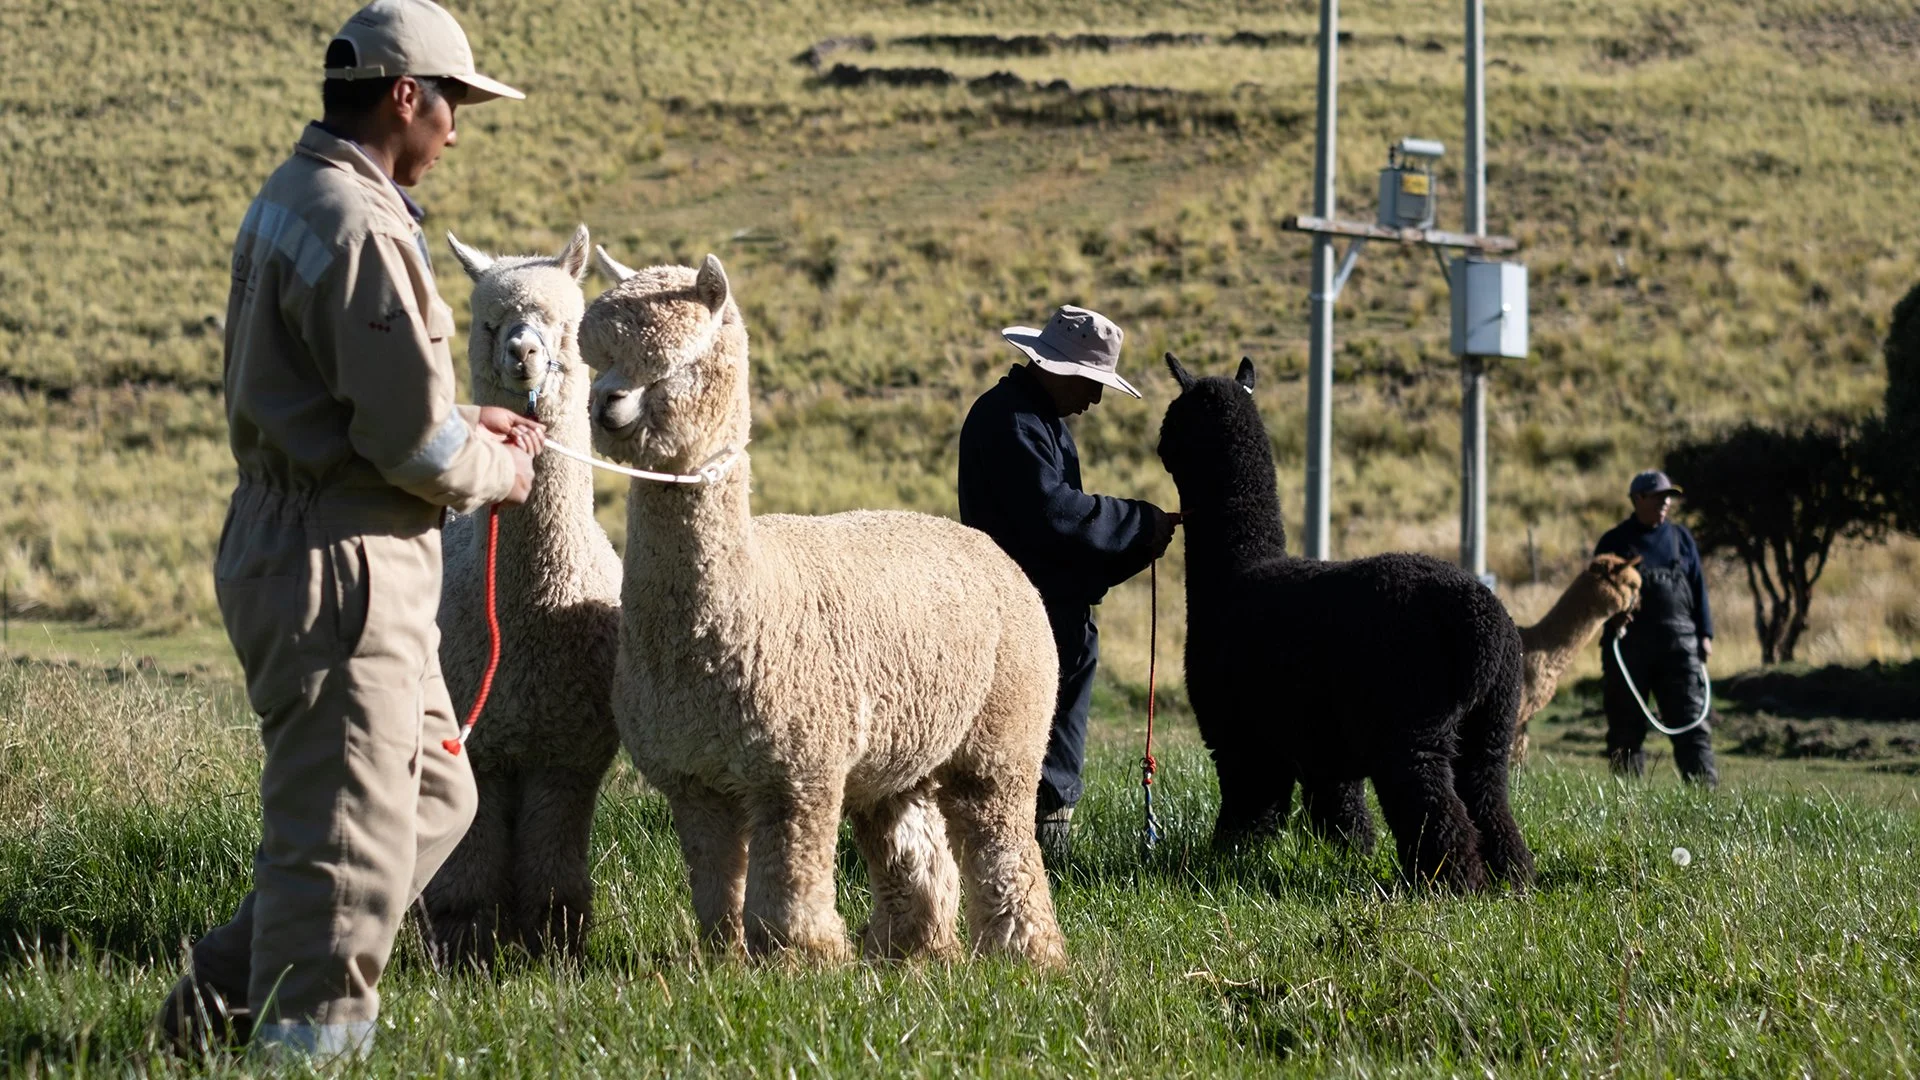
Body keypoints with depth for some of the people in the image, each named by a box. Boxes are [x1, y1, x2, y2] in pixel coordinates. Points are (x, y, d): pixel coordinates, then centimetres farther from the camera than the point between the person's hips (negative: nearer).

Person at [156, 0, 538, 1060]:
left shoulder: (287, 199, 13)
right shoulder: (360, 228, -19)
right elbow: (410, 441, -21)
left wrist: (460, 422, 16)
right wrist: (495, 472, -1)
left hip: (286, 544, 11)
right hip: (341, 566, -11)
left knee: (432, 795, 18)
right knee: (350, 836, -4)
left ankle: (227, 989, 20)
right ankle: (301, 1039, 3)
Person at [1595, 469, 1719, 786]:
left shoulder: (1680, 537, 15)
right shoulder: (1614, 541, 7)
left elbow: (1698, 586, 15)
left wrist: (1704, 633, 7)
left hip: (1679, 641, 1)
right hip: (1628, 641, -1)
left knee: (1690, 718, -6)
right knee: (1626, 725, 3)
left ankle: (1705, 786, -10)